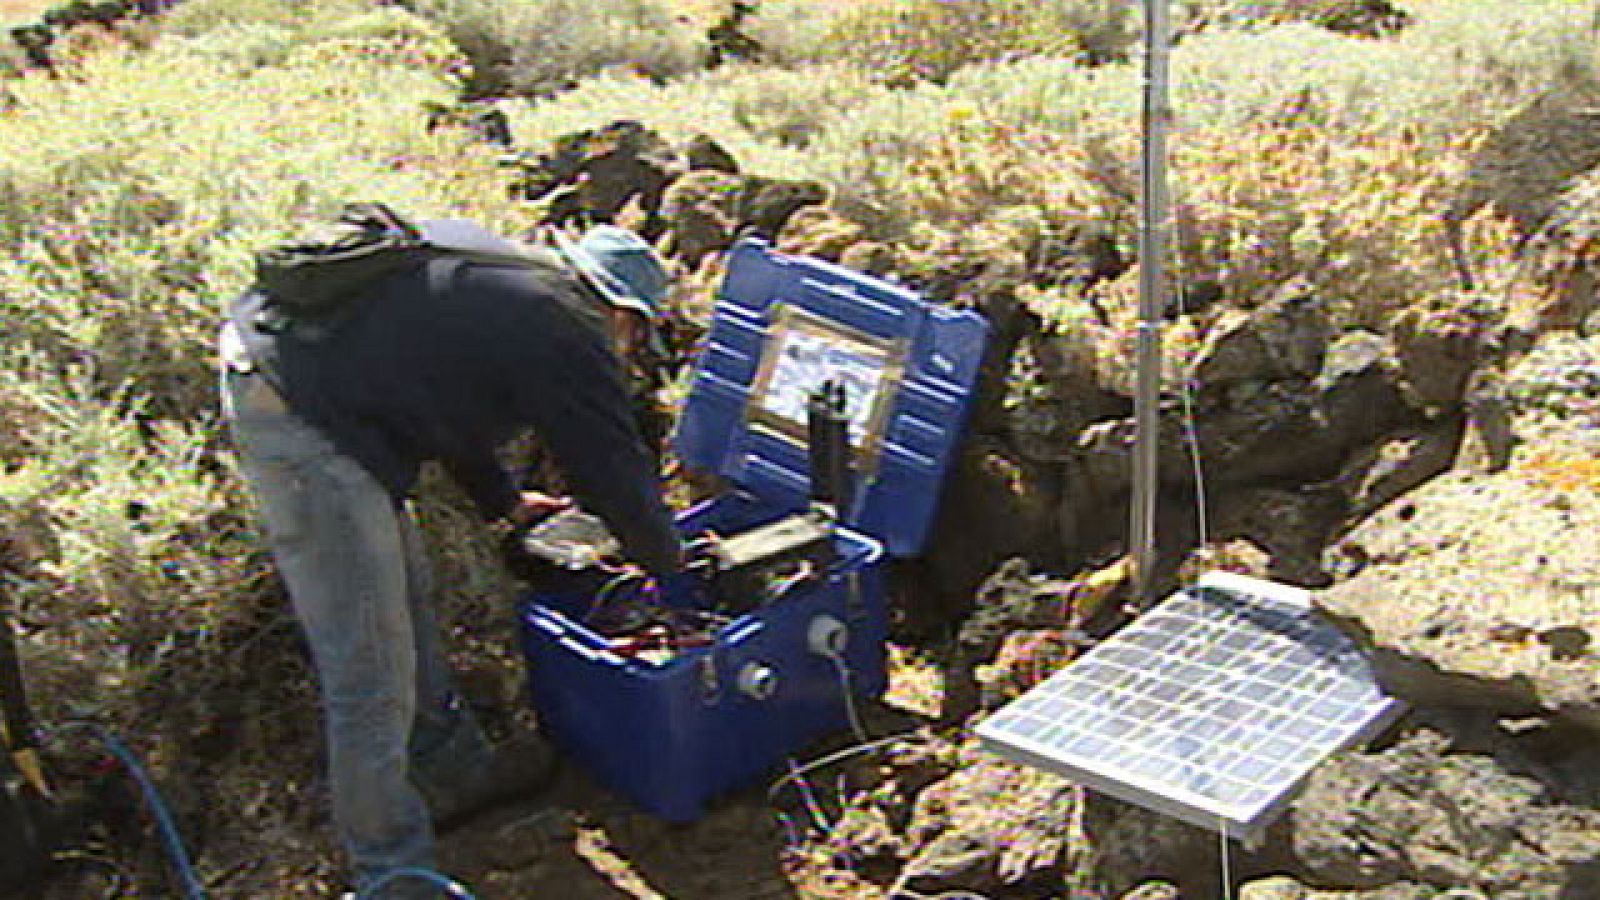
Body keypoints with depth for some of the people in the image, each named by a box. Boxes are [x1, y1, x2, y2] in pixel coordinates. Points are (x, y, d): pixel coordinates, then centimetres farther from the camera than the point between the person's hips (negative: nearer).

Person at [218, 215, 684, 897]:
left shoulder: (493, 263, 18)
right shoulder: (570, 336, -8)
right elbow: (615, 466, 1)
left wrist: (505, 501, 38)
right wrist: (668, 564, 19)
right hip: (305, 424, -11)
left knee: (406, 594, 23)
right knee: (370, 668, -2)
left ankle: (452, 770, 40)